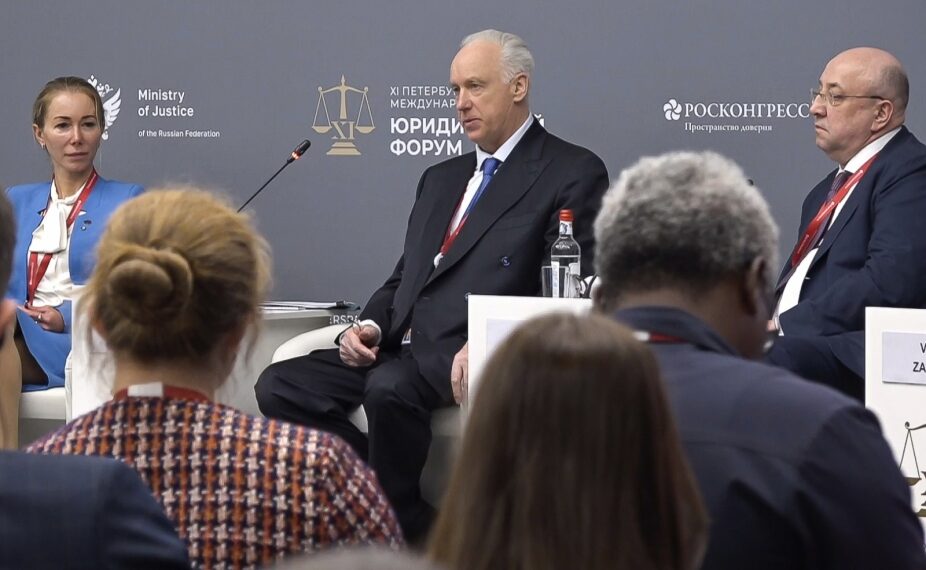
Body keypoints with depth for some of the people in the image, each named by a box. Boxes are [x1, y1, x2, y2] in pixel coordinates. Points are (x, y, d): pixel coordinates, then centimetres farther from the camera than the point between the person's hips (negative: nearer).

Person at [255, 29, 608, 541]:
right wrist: (372, 325, 1)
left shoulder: (573, 173, 1)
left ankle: (401, 531, -17)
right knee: (280, 384, -13)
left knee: (390, 388, -36)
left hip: (469, 359, -8)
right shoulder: (440, 178, 25)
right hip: (400, 349, 8)